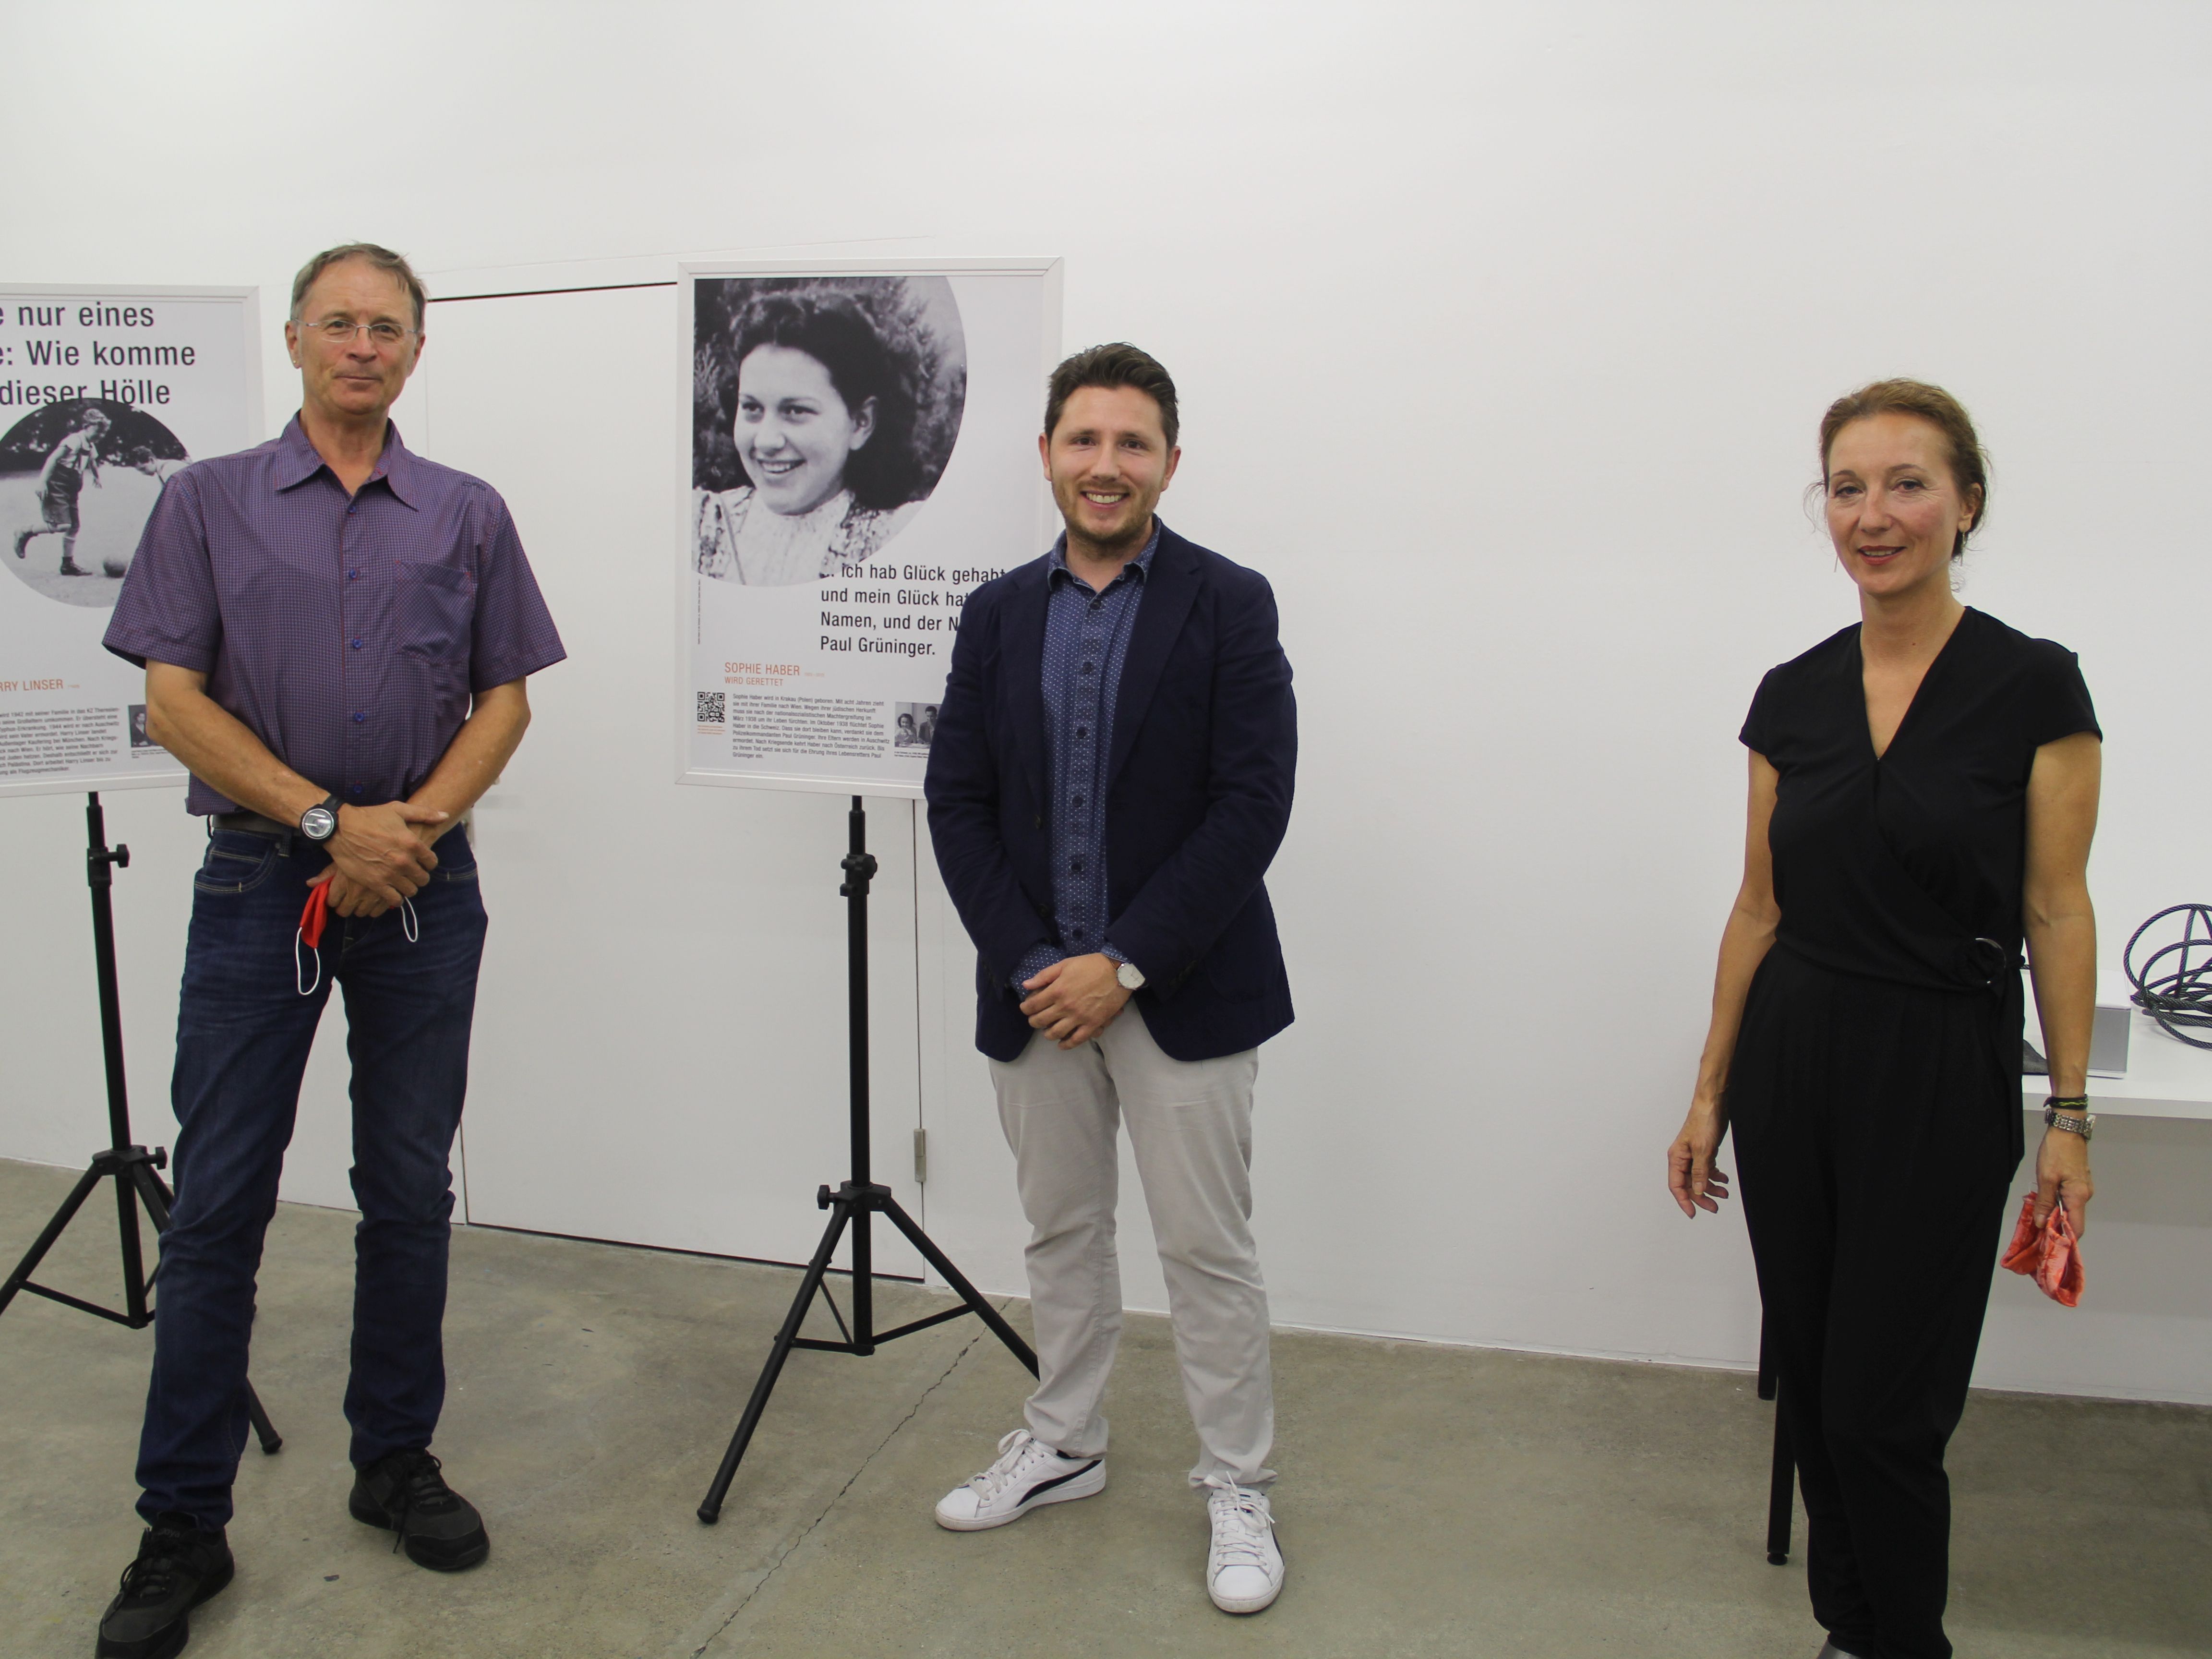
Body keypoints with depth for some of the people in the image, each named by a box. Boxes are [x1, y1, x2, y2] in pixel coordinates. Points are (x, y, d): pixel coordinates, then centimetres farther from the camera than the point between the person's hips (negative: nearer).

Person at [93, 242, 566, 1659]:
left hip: (424, 889, 1)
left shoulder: (468, 516, 7)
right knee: (218, 1205, 1)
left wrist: (416, 823, -10)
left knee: (411, 1192, 8)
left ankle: (397, 1462, 24)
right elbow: (174, 701, -3)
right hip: (258, 884, -1)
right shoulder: (208, 503, 4)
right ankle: (184, 1526, 12)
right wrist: (330, 820, -12)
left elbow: (508, 695, 5)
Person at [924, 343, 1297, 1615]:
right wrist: (1029, 961, -8)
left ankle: (1239, 1488, 21)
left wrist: (1123, 964, -16)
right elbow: (958, 803, 4)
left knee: (1209, 1249, 4)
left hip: (1184, 988, -4)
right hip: (1036, 987, 4)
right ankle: (1063, 1444, 37)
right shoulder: (998, 614, 6)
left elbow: (1252, 805, -13)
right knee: (1062, 1233, 18)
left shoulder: (1229, 604, -6)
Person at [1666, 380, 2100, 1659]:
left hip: (1941, 1076, -4)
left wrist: (2071, 1116, -6)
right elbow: (1760, 908, 8)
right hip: (1793, 1062, 5)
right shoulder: (1792, 696, 4)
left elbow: (2056, 912, -5)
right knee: (1811, 1383, 14)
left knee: (1885, 1406, 1)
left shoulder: (2035, 688, -8)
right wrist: (1711, 1092, 9)